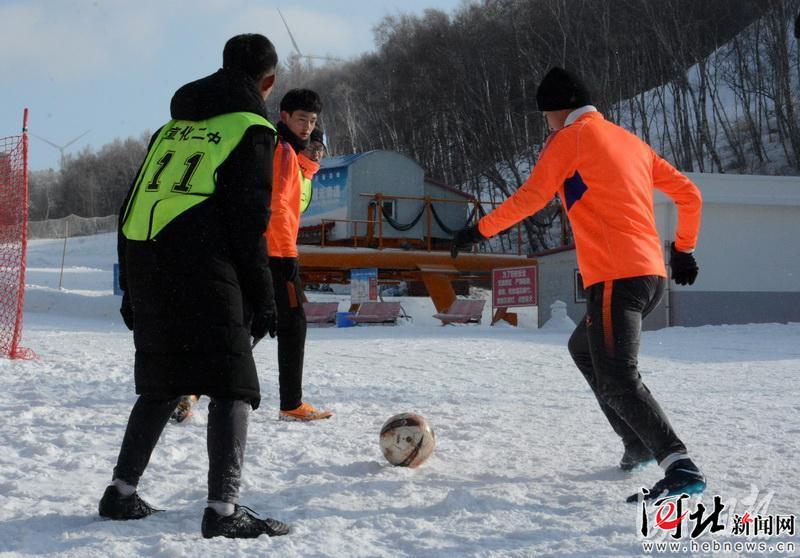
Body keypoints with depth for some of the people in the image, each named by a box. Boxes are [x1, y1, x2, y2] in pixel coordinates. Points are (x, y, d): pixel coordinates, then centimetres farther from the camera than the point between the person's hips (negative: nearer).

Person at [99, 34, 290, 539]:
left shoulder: (173, 127, 22)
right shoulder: (251, 128, 2)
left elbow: (135, 207, 20)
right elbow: (249, 222, -6)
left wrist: (131, 287, 23)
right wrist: (262, 297, -2)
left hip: (144, 268, 7)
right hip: (203, 273, -7)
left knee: (161, 384, 19)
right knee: (233, 388, -4)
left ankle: (122, 492, 22)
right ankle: (224, 508, -14)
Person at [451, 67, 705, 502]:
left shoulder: (571, 138, 0)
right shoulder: (630, 141, 21)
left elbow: (531, 197, -8)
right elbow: (689, 194, 22)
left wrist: (481, 230, 3)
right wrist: (683, 249, 32)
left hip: (615, 277, -9)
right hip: (653, 274, 9)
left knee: (617, 380, -12)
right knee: (583, 348, 26)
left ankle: (681, 467, -25)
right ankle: (639, 444, 22)